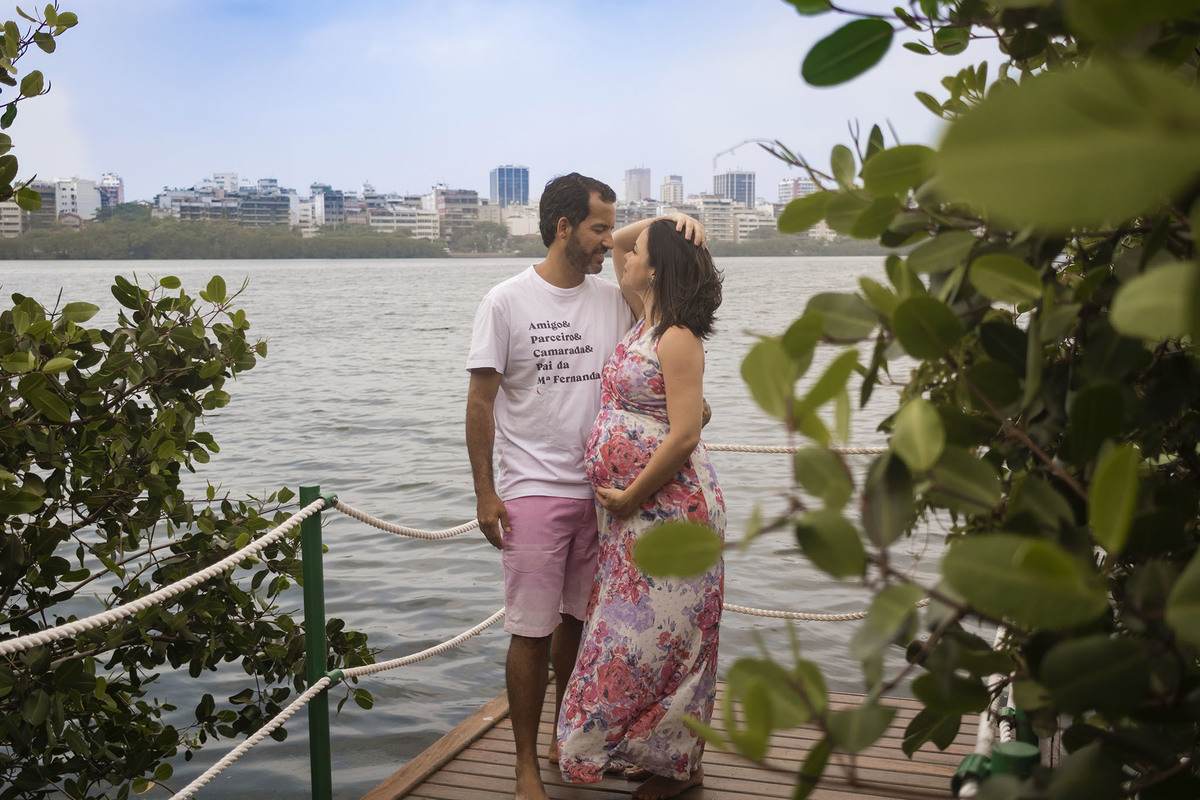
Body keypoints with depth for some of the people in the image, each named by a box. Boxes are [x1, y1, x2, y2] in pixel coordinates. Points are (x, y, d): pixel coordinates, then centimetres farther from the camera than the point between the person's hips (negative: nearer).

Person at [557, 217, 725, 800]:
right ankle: (659, 751, 29)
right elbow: (615, 242, 23)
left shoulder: (677, 338, -16)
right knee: (634, 628, 15)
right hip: (631, 510, 9)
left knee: (658, 633, 1)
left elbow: (684, 435, -22)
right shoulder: (645, 320, 9)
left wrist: (629, 497, -16)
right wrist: (662, 224, 7)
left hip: (668, 506, -9)